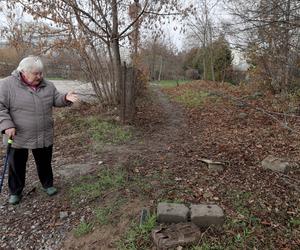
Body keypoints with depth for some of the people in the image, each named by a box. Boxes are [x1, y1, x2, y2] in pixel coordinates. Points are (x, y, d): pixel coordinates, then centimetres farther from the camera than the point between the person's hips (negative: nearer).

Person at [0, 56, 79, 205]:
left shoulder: (47, 85, 3)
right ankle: (15, 192, 31)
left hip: (44, 136, 3)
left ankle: (47, 185, 36)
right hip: (18, 137, -3)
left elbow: (56, 100, 9)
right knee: (17, 165, 12)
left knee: (44, 163, 16)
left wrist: (66, 98, -11)